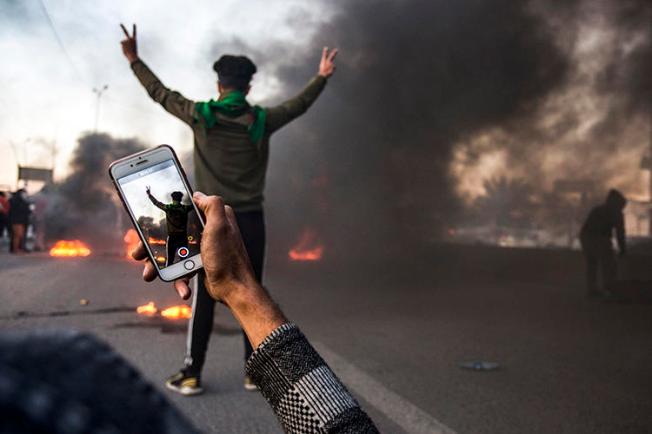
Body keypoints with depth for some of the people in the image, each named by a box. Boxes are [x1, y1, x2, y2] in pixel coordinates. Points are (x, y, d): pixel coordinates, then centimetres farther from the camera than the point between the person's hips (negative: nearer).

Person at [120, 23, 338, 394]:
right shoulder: (262, 120, 3)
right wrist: (322, 75, 29)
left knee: (204, 298, 3)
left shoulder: (202, 115, 0)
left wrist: (134, 60, 24)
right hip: (250, 221, 1)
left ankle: (192, 374, 7)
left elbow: (161, 94, 12)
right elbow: (300, 104, 17)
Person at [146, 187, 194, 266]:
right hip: (183, 237, 0)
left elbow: (156, 203, 9)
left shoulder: (168, 208, -5)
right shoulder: (185, 208, -4)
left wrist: (149, 194, 24)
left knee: (170, 260, 5)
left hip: (172, 237, 0)